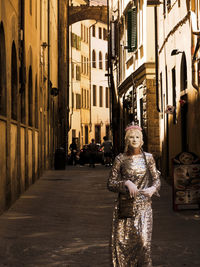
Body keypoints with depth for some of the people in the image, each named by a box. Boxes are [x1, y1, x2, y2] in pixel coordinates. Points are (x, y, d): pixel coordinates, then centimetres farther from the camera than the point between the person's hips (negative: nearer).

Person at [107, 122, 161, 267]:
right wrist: (126, 183, -13)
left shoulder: (148, 158, 6)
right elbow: (111, 184, 3)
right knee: (122, 242, -1)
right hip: (125, 205, 0)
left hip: (143, 206, 0)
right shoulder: (120, 159, 2)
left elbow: (156, 179, 12)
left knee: (143, 240, -12)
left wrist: (153, 188, -9)